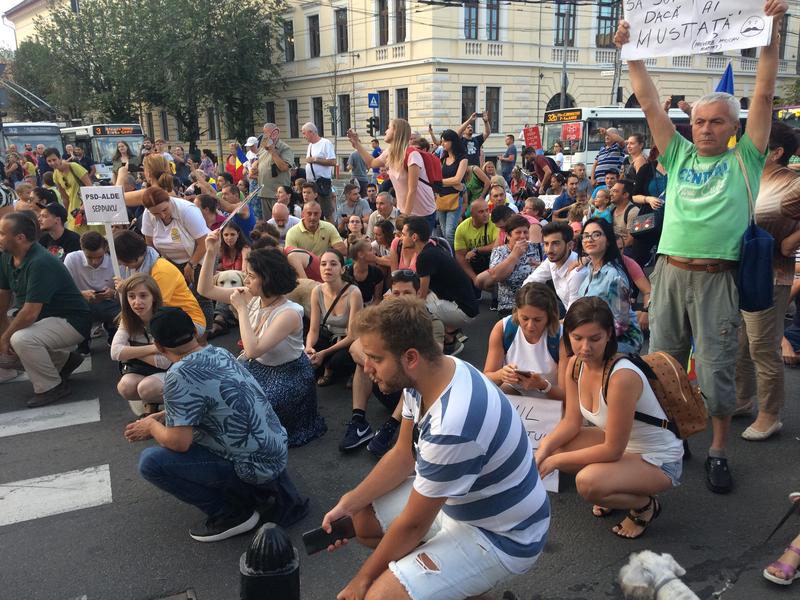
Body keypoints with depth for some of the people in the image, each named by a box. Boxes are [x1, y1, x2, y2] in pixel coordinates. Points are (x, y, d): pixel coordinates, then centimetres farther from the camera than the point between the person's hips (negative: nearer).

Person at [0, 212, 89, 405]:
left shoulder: (40, 263, -27)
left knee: (21, 340, -33)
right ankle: (63, 359, 18)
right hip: (42, 319, 10)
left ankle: (52, 386, -10)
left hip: (71, 321, -10)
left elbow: (30, 313, -28)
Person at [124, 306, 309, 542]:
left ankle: (232, 515, 2)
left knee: (151, 461, -9)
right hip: (278, 449, 8)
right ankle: (270, 484, 16)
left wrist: (152, 426, 0)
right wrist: (160, 416, 18)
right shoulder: (218, 352, 5)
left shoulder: (179, 376, -20)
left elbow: (179, 442, -20)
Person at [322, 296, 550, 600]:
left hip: (501, 536, -9)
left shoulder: (450, 427, -37)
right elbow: (403, 455, 3)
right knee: (360, 516, 11)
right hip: (466, 500, 9)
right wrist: (348, 503, -7)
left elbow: (413, 524, -23)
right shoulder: (428, 374, -10)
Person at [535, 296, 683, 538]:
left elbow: (612, 450, -26)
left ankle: (645, 505, 1)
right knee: (550, 448, -8)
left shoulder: (622, 376, -34)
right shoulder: (575, 364, -10)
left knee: (588, 482, -31)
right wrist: (544, 449, -20)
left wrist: (557, 460, -22)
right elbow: (571, 422, -2)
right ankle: (616, 487, 14)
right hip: (619, 442, 8)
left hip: (659, 461, -8)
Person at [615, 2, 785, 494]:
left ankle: (719, 452, 17)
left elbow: (764, 95, -2)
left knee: (717, 369, 2)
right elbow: (650, 103, 9)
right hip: (669, 272, 3)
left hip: (717, 278, -3)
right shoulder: (679, 156, 12)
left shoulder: (744, 160, 5)